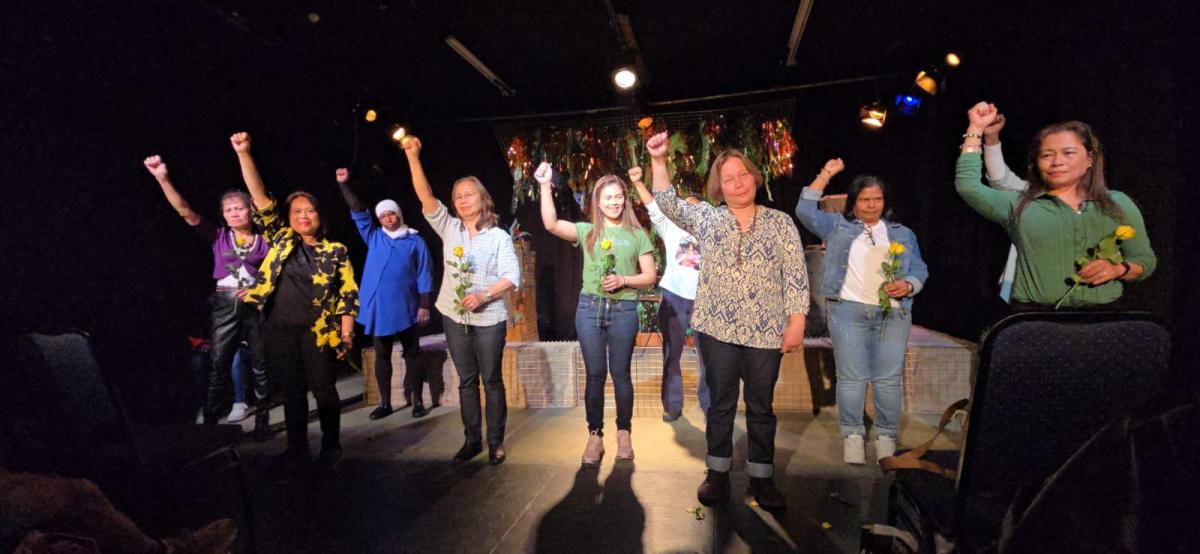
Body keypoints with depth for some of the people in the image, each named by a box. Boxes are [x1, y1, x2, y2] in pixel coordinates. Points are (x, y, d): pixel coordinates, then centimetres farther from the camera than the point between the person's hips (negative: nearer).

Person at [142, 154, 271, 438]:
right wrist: (163, 178, -13)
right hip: (225, 305, 1)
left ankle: (262, 421, 15)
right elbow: (186, 211, -3)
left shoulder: (265, 240, 3)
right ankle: (209, 424, 9)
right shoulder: (218, 236, 7)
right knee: (218, 367, 1)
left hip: (256, 306, -1)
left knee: (260, 366, 5)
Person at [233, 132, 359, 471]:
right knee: (292, 392, 12)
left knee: (324, 391, 6)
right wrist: (243, 153, -8)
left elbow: (349, 295, -1)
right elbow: (261, 198, 0)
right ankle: (297, 449, 26)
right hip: (280, 330, 3)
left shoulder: (336, 251, 1)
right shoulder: (282, 240, 7)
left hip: (317, 332, -2)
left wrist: (346, 333, -8)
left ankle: (331, 448, 22)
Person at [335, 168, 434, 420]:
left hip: (406, 308, -3)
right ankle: (385, 403, 19)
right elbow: (358, 212, 7)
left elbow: (424, 275, -1)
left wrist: (424, 305, -7)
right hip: (378, 308, 3)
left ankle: (417, 401, 12)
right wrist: (344, 184, 0)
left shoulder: (415, 241, 1)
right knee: (382, 355, 9)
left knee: (412, 354, 4)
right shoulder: (374, 237, 10)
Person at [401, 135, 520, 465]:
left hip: (489, 318, -3)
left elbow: (512, 277, -10)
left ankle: (496, 442, 17)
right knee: (466, 380, 12)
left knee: (492, 380, 5)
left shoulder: (499, 237, -3)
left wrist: (483, 296, -23)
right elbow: (425, 196, -7)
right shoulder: (449, 229, 5)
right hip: (454, 316, 3)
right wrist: (413, 157, -16)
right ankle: (472, 439, 24)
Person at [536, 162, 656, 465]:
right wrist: (546, 186, -16)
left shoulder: (637, 234, 5)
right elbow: (551, 224, -10)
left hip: (623, 310, -1)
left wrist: (623, 280, -13)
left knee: (620, 373, 8)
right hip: (589, 307, 1)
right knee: (595, 374, 6)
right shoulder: (587, 231, 5)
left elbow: (650, 276, 4)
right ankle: (594, 435, 17)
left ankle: (624, 433, 24)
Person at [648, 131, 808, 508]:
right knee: (721, 403, 9)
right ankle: (718, 474, 22)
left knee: (761, 406, 10)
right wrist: (658, 161, -15)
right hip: (718, 329, 0)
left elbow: (796, 276, 1)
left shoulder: (780, 222, 6)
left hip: (766, 332, 0)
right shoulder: (707, 218, 8)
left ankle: (761, 478, 24)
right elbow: (669, 205, -4)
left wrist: (797, 323, -6)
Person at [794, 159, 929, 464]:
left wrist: (909, 285, -7)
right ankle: (852, 435, 9)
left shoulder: (903, 234, 20)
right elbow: (806, 211, 2)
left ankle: (886, 436, 12)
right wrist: (825, 175, -1)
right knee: (852, 378, -1)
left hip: (894, 313, 2)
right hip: (848, 311, -2)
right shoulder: (838, 226, 13)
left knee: (889, 379, 1)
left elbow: (920, 270, 15)